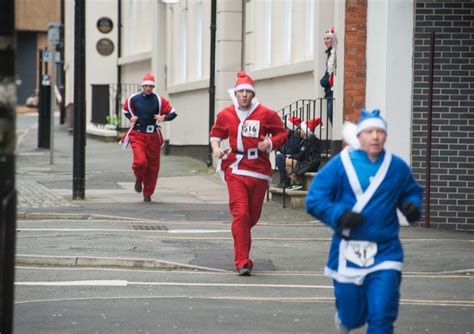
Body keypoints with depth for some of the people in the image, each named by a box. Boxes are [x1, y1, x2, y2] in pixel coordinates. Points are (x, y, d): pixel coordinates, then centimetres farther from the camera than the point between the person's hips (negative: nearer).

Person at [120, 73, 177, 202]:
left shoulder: (159, 100, -1)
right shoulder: (133, 99, 2)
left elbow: (173, 113, 3)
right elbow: (125, 110, 21)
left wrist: (164, 118, -17)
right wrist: (130, 118, 1)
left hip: (153, 137, 1)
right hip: (137, 135, -1)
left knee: (152, 167, 5)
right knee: (140, 161, -20)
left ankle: (147, 194, 21)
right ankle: (139, 179, 15)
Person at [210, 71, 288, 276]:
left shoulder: (266, 114, 0)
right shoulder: (225, 115, 5)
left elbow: (282, 134, 10)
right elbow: (216, 134, 21)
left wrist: (270, 143, -9)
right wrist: (216, 148, 1)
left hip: (259, 169, 1)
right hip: (236, 169, -1)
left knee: (253, 215, 11)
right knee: (240, 213, -14)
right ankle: (242, 262, -13)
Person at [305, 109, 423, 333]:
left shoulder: (397, 167, 4)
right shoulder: (341, 164, -5)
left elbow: (412, 192, 22)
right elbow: (314, 199, -4)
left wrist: (413, 206, -1)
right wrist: (340, 215, -20)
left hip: (385, 254, 1)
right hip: (348, 253, -1)